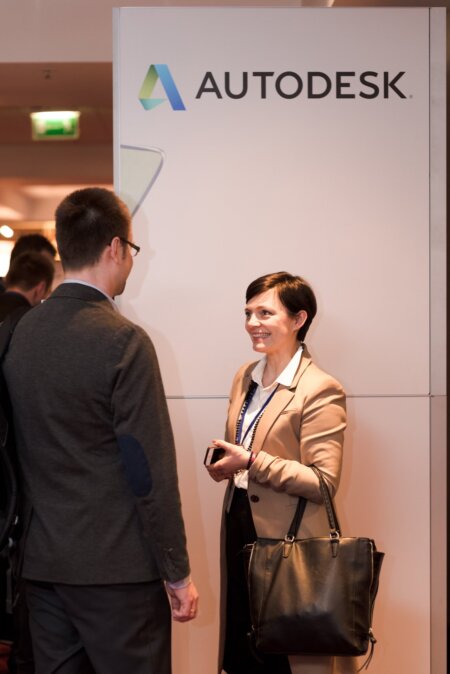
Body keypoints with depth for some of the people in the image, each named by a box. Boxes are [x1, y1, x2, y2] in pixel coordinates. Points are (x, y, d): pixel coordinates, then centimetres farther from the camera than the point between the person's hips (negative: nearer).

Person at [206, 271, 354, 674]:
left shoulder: (320, 390, -14)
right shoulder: (245, 377, 10)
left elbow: (325, 482, -18)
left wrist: (252, 462, -22)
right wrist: (225, 463, -1)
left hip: (288, 536, -7)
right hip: (240, 524, 7)